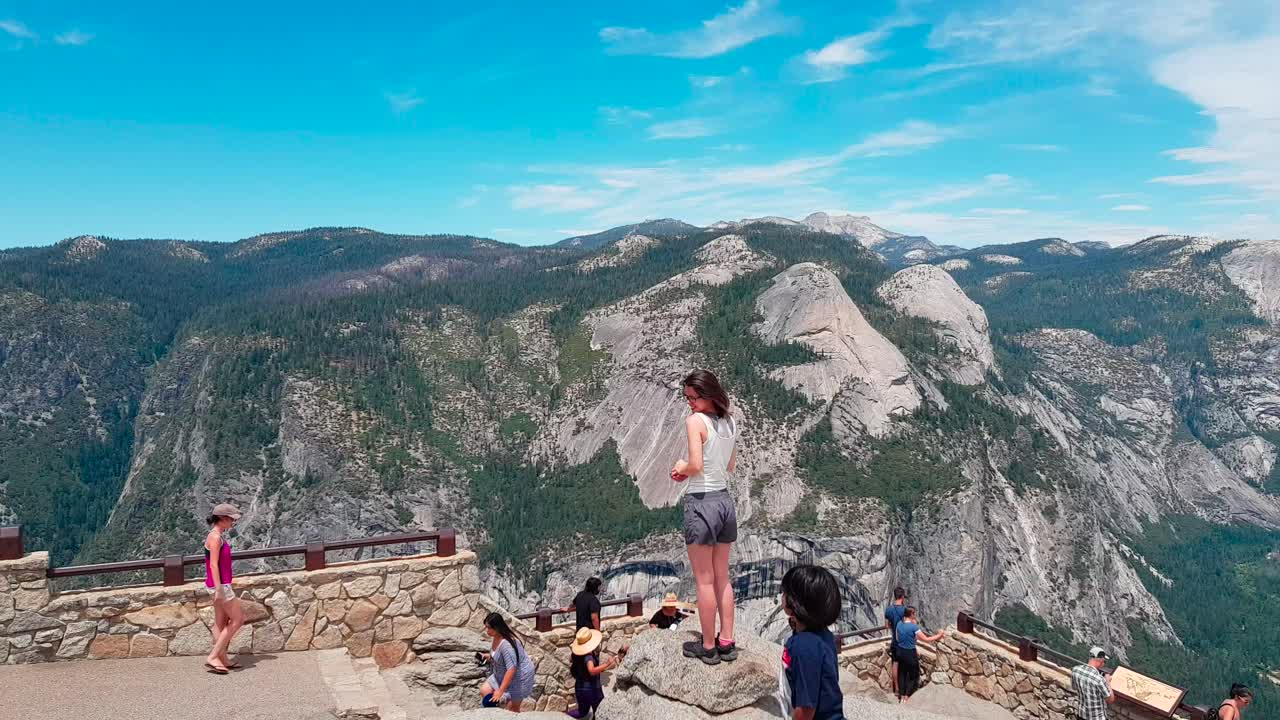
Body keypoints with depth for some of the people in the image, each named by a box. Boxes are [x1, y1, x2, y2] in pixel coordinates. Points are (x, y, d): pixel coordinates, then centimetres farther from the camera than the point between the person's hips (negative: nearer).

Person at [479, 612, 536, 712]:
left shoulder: (506, 644, -33)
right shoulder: (496, 637, -5)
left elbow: (511, 669, -35)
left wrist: (500, 691, -32)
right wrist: (489, 656, 2)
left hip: (519, 676, -9)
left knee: (512, 710, 1)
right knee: (484, 691, 4)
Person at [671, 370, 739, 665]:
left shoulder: (695, 420, -15)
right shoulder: (729, 422, 8)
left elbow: (695, 465, -22)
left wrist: (681, 468, -1)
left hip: (701, 503, -7)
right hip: (725, 500, 7)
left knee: (705, 580, 3)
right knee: (722, 577, 15)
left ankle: (708, 647, 13)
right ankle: (727, 642, 21)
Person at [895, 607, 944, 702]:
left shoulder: (899, 624, -3)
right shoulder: (914, 627, -22)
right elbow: (926, 639, -15)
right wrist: (938, 636, -1)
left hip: (900, 652, 6)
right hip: (910, 654, -6)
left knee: (902, 673, 18)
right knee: (913, 675, 12)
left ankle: (901, 695, 26)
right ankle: (907, 696, 14)